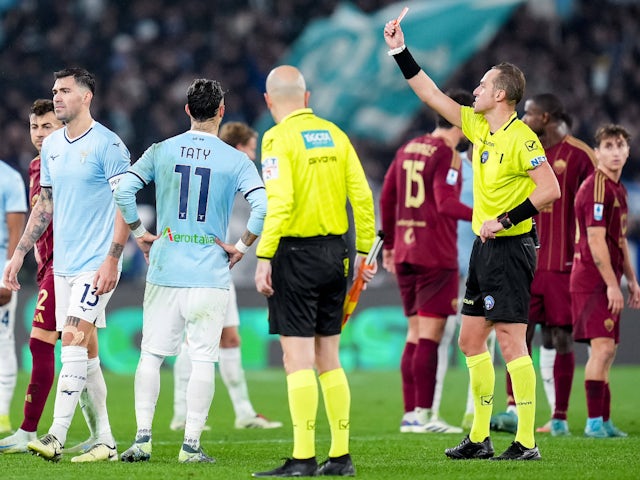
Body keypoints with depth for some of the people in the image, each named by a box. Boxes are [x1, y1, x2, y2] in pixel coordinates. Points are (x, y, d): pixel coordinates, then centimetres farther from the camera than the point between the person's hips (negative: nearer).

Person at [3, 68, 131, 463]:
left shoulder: (107, 144, -9)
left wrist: (112, 260, -18)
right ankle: (105, 441, 12)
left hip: (96, 263, -7)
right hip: (63, 263, 7)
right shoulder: (51, 146, 13)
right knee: (85, 349, 7)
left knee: (74, 340, -16)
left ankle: (56, 437, -19)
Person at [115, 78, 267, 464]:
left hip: (164, 269, 2)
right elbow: (263, 207, -14)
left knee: (152, 354, 9)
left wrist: (140, 233, 7)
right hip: (210, 271, -2)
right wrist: (241, 247, -2)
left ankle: (143, 438, 5)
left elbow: (123, 190, -5)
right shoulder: (235, 160, -4)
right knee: (203, 359, 1)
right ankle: (191, 445, -1)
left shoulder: (161, 152, 3)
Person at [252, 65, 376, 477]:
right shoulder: (334, 134, 9)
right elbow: (362, 196, 7)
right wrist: (364, 251, 13)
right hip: (335, 252, 6)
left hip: (296, 253, -6)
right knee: (328, 358, 12)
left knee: (298, 358, -6)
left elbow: (279, 201, -19)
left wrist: (264, 257, -17)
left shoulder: (279, 138, -9)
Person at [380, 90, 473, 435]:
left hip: (404, 252, 8)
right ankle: (423, 415, -7)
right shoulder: (447, 155, -10)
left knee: (416, 334, 11)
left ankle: (410, 414, 11)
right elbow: (446, 204, -22)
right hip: (436, 255, -8)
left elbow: (386, 197, 17)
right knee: (429, 336, -6)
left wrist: (389, 245, 24)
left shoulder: (408, 149, 13)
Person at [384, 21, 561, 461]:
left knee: (511, 339, -11)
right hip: (485, 247, 9)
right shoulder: (479, 127, 10)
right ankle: (480, 438, 16)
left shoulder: (521, 138, -15)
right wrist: (400, 51, 14)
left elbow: (550, 189, -22)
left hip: (511, 248, -9)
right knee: (471, 339, 10)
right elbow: (432, 95, 17)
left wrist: (505, 221, -21)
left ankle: (526, 441, -10)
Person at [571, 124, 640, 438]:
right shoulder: (597, 188, -14)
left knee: (607, 350, 10)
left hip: (607, 282, 10)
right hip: (592, 280, -10)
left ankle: (604, 421, 14)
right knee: (602, 347, -15)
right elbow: (596, 240, -19)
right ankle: (594, 423, -16)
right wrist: (612, 285, -20)